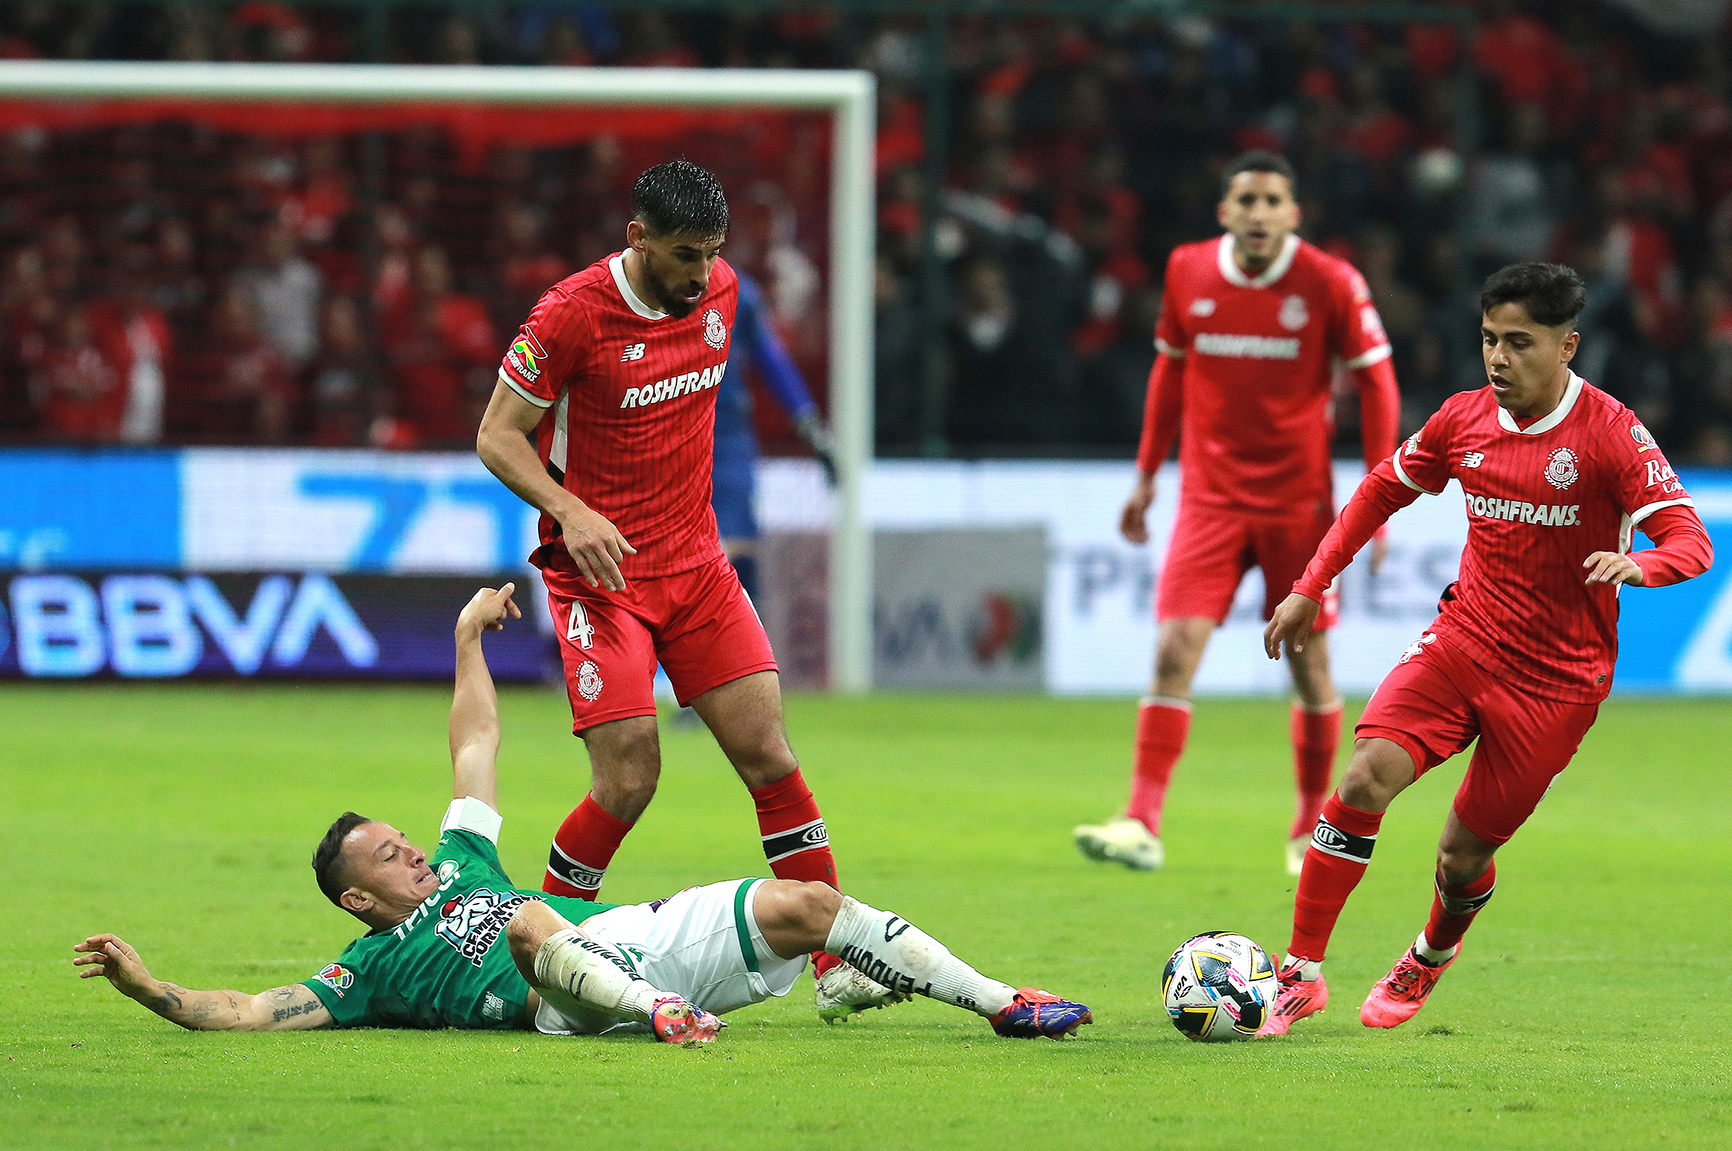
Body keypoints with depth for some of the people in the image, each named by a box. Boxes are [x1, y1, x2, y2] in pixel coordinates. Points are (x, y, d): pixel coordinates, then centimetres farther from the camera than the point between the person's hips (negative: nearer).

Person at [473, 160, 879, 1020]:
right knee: (629, 778, -13)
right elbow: (496, 437, -10)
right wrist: (570, 512, -25)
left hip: (696, 562, 5)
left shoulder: (719, 289, 3)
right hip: (599, 571, -5)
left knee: (769, 756, -2)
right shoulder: (571, 315, -15)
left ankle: (838, 965, 1)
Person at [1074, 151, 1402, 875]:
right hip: (1210, 498, 1)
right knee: (1175, 651, -13)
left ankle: (1312, 828, 24)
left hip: (1298, 501, -1)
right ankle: (1142, 824, -16)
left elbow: (1375, 384, -1)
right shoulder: (1188, 273, -1)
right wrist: (1148, 473, 15)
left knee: (1310, 664, 6)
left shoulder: (1330, 284, -8)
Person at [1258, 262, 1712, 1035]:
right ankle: (1301, 971, -13)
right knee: (1367, 776, -20)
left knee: (1464, 851, 2)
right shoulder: (1465, 419, 0)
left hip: (1556, 678, -3)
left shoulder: (1610, 434, -14)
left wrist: (1635, 565, -40)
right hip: (1460, 643, 3)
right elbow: (1383, 490, 17)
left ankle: (1431, 958, 38)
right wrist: (1310, 588, 14)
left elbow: (1690, 543, -17)